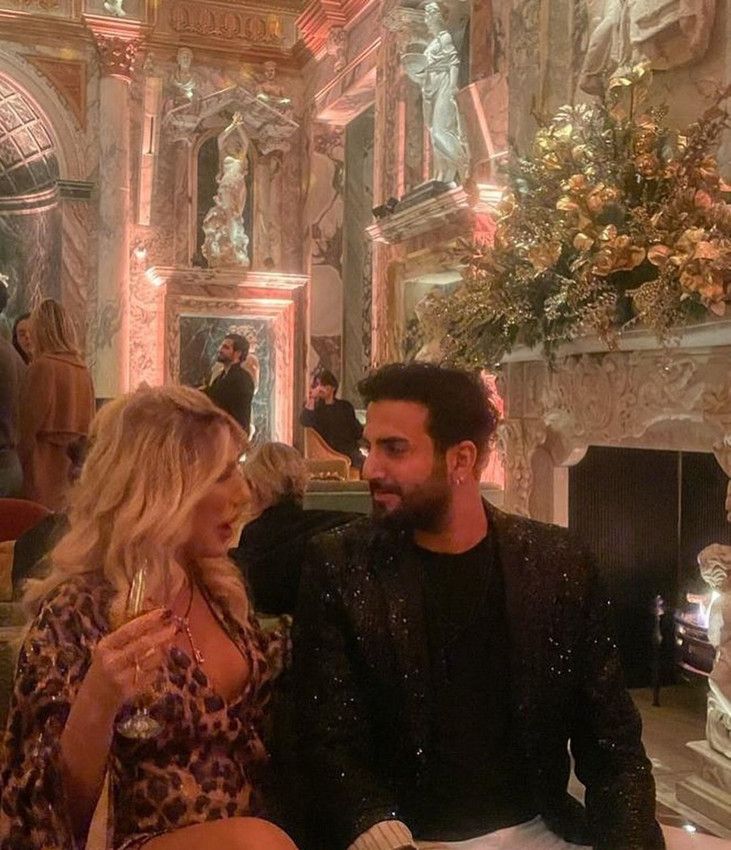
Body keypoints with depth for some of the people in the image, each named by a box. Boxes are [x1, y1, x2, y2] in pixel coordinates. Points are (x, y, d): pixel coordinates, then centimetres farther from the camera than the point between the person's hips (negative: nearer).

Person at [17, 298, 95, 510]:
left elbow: (30, 420, -12)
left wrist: (19, 456, -1)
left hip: (45, 464, -7)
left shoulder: (42, 366, -13)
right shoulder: (82, 369, 6)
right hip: (75, 464, 7)